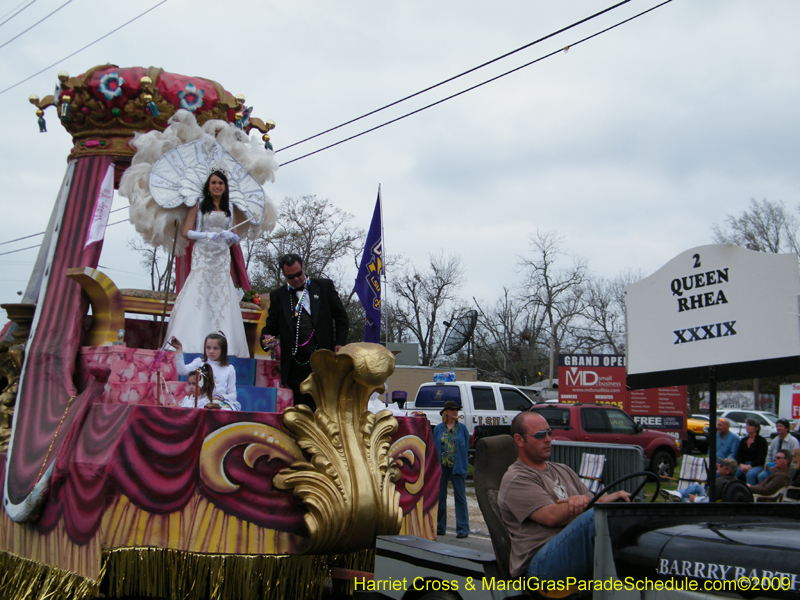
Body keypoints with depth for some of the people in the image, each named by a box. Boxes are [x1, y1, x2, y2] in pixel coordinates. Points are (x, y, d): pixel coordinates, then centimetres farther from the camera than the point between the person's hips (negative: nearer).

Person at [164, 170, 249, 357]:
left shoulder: (229, 208, 18)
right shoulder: (199, 205, 9)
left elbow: (235, 238, 16)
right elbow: (186, 231, 2)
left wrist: (230, 235, -7)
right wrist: (206, 235, -14)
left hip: (222, 258, 3)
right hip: (202, 256, -2)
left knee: (222, 299, -6)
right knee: (197, 296, -12)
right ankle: (194, 344, -12)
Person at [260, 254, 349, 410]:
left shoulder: (325, 286, 9)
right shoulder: (277, 296, 12)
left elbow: (341, 318, 11)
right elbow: (271, 326, 14)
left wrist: (340, 343, -1)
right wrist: (266, 340, -8)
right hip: (296, 365, 1)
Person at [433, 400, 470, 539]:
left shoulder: (462, 428, 5)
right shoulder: (438, 429, 8)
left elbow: (466, 447, 6)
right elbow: (434, 447, 9)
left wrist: (463, 466, -1)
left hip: (457, 466, -2)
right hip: (441, 465, 2)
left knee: (460, 496, -4)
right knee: (440, 496, 6)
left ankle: (462, 529, -1)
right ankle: (440, 527, 16)